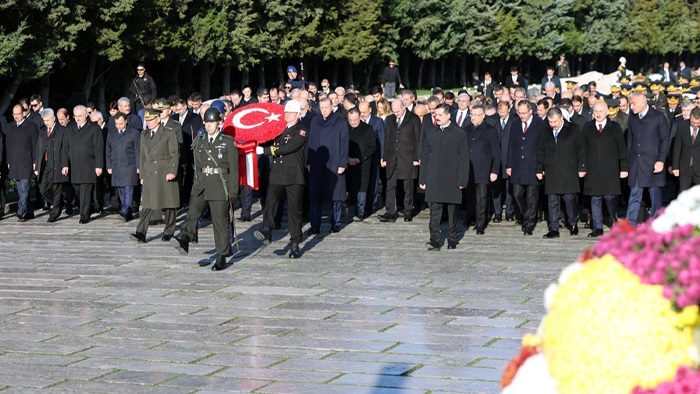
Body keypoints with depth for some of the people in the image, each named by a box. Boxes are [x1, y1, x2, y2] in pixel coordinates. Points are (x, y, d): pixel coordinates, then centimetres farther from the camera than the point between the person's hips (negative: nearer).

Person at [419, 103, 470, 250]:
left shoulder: (459, 134, 1)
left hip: (453, 180, -2)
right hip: (434, 181, 2)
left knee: (453, 211, 7)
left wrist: (463, 180, -7)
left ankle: (452, 239, 18)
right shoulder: (432, 135, 10)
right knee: (435, 210, -6)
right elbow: (424, 158, 12)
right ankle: (434, 240, -9)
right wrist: (423, 179, 7)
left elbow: (464, 159, -1)